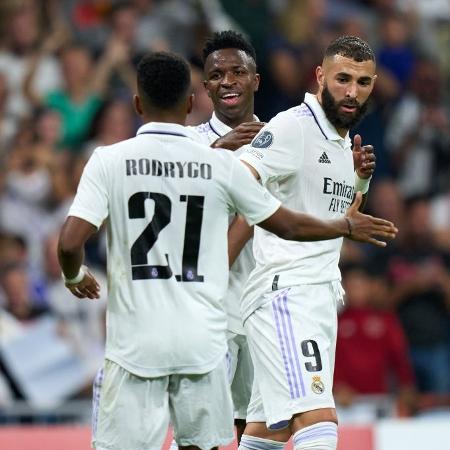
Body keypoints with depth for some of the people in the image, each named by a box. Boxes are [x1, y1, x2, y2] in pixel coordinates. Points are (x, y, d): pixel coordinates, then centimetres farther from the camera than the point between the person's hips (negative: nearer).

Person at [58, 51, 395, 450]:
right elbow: (288, 225, 12)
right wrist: (347, 226, 31)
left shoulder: (109, 161, -4)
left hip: (135, 344, -2)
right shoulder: (221, 165, 1)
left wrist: (74, 276, 13)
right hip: (202, 342, 2)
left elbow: (70, 243, -11)